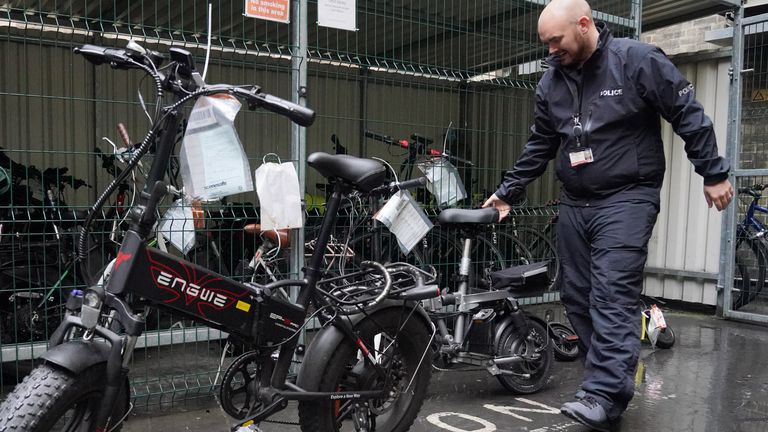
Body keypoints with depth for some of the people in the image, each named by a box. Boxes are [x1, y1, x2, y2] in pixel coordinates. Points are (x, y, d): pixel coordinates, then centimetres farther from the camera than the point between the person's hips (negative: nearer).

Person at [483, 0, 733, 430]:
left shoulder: (638, 60, -9)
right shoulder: (551, 81, 9)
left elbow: (689, 115, -4)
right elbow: (540, 145, 16)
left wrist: (714, 173, -3)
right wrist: (507, 192, 13)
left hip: (627, 199, -6)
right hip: (574, 204, 7)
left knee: (613, 296, -15)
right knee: (578, 296, 6)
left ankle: (605, 397, -15)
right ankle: (611, 376, 18)